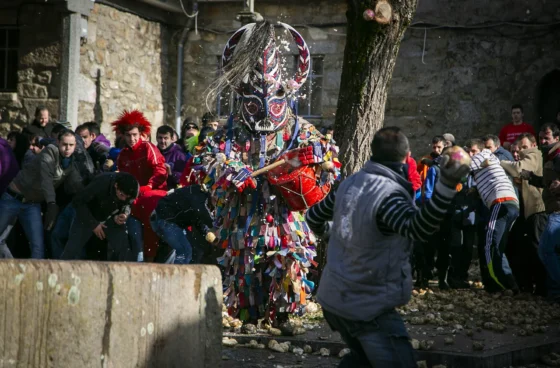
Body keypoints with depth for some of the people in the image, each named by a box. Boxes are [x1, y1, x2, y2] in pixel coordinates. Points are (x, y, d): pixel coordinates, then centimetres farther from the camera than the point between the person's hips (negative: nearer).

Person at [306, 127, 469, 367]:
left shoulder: (349, 183, 2)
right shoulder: (390, 194, -21)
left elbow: (313, 216, 17)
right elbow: (419, 228, -41)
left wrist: (327, 232, 40)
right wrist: (446, 186, -53)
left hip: (333, 298, 8)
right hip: (367, 307, -8)